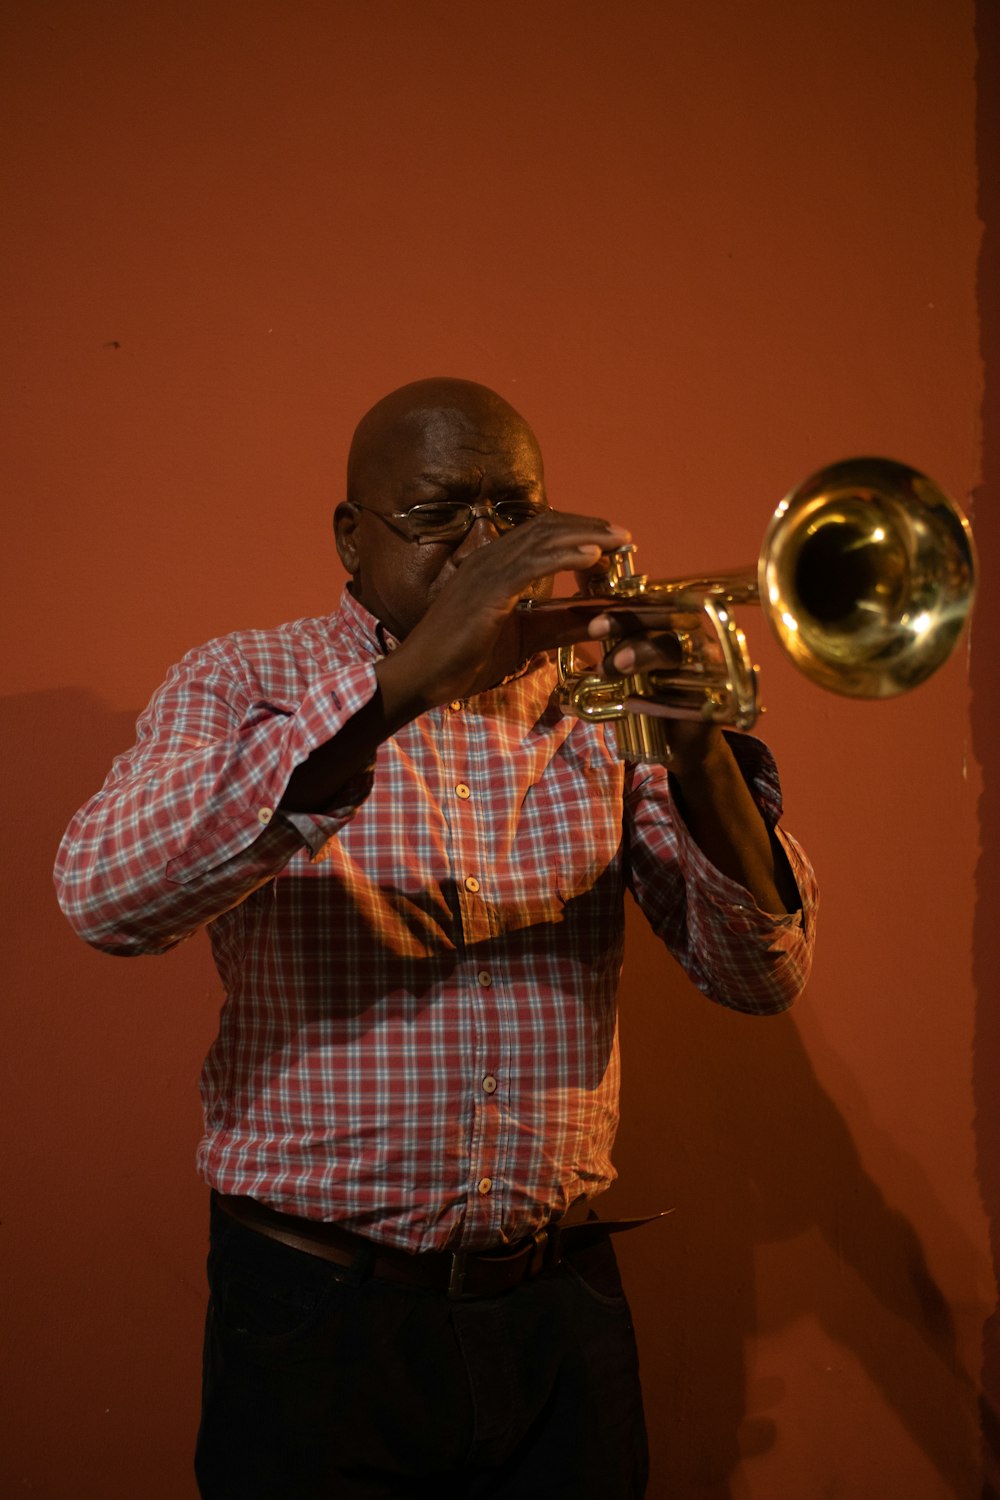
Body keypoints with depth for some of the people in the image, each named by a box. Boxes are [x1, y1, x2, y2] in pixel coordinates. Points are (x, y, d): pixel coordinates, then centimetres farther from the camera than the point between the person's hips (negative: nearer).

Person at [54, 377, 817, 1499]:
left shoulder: (594, 703, 5)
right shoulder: (242, 685, -1)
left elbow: (761, 978, 0)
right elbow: (106, 897, -22)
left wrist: (702, 753, -19)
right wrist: (403, 682, -29)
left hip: (559, 1309, 3)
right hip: (316, 1320, -2)